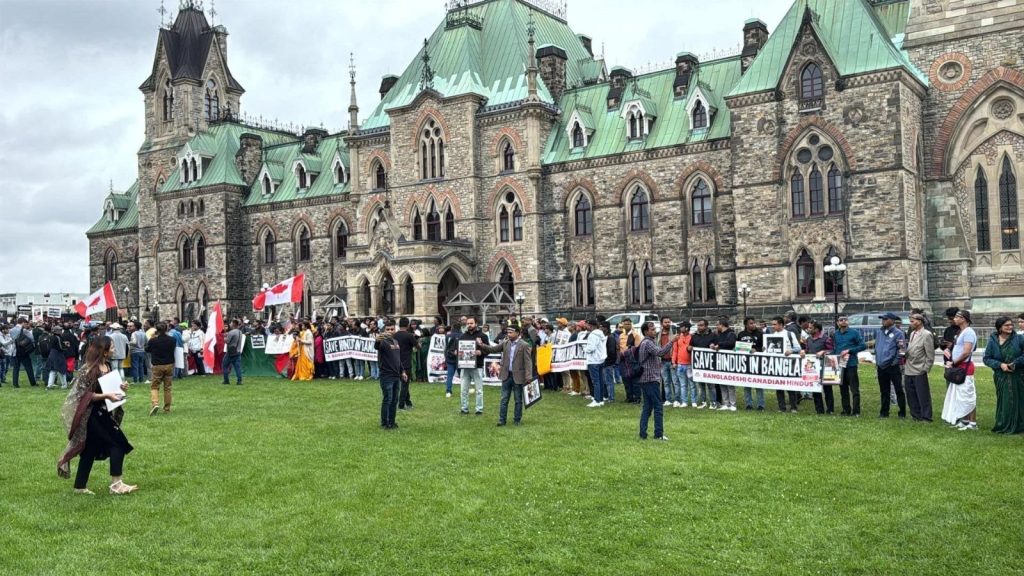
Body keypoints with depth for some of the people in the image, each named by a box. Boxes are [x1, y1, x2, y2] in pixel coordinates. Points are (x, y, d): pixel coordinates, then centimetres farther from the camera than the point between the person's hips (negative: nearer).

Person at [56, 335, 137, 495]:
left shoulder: (107, 366, 7)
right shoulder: (89, 370, -20)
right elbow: (83, 394, -20)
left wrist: (119, 388, 1)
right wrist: (105, 396, -27)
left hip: (102, 413, 9)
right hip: (92, 415, -9)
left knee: (90, 450, 14)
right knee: (118, 443, -8)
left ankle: (80, 486, 24)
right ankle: (116, 484, -2)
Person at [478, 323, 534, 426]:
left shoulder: (524, 345, -9)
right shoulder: (505, 343, 5)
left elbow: (528, 362, -12)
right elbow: (492, 349, 5)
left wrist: (528, 377, -19)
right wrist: (481, 345, -11)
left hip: (518, 376, -4)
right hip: (506, 375, 4)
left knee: (518, 400, 8)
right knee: (504, 399, 7)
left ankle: (517, 420, 18)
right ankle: (502, 419, 13)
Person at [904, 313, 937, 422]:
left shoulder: (926, 334, -10)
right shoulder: (912, 333, 14)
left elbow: (930, 355, -12)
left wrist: (925, 369, -13)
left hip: (919, 372, -8)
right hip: (908, 371, 8)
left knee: (923, 396, 0)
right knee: (911, 396, 13)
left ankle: (926, 417, 8)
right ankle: (915, 415, 23)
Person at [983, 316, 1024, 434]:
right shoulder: (993, 341, 1)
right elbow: (987, 358, 1)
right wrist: (1000, 364, -13)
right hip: (1001, 377, 1)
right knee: (1003, 401, 3)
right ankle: (1003, 426, 12)